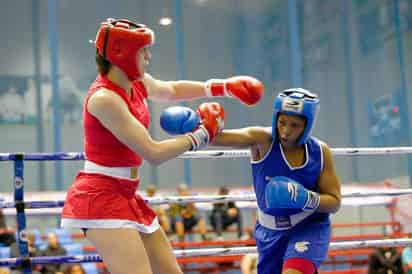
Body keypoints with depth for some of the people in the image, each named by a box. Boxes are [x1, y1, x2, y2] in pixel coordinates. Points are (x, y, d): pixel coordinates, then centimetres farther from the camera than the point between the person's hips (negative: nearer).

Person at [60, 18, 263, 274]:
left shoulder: (138, 83, 5)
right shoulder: (104, 98, -20)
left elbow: (169, 90, 29)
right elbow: (154, 153, -20)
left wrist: (222, 87, 22)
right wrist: (199, 135, -7)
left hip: (126, 196, 10)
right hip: (100, 197, -10)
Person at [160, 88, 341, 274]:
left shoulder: (320, 152, -10)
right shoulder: (263, 139, -15)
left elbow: (335, 202, -3)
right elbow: (218, 137, -30)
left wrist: (306, 198, -22)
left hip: (309, 228, -2)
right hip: (270, 231, 2)